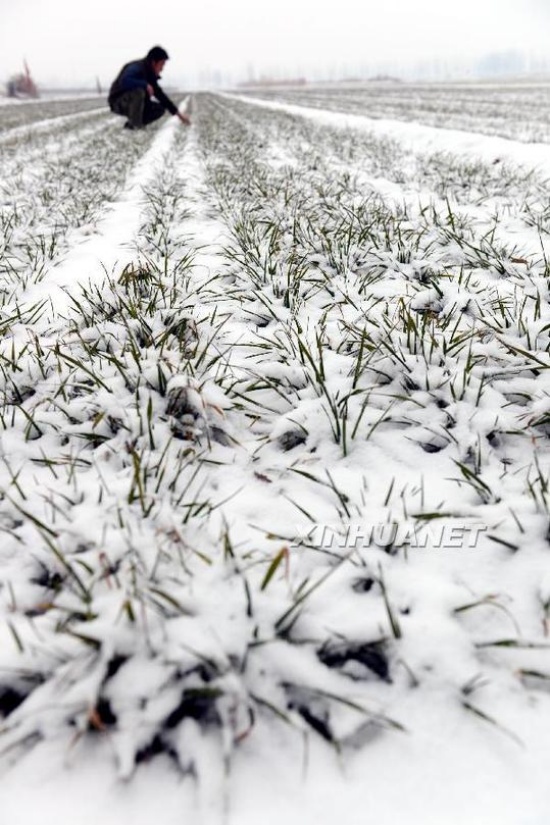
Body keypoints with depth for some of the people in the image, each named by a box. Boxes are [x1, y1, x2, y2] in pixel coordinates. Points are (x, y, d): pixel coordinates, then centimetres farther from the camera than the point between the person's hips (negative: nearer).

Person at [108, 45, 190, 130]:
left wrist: (178, 113, 8)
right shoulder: (136, 68, -21)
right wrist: (145, 85, -35)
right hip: (118, 103, -8)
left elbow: (160, 95, 11)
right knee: (139, 90, -34)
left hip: (132, 104, 8)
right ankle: (134, 125, -23)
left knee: (160, 109, -1)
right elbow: (124, 81, -40)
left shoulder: (150, 75, 5)